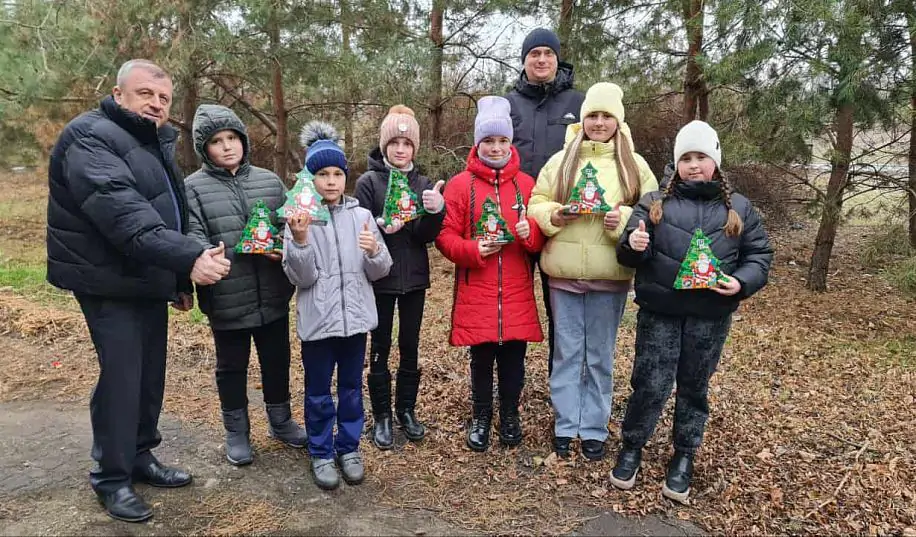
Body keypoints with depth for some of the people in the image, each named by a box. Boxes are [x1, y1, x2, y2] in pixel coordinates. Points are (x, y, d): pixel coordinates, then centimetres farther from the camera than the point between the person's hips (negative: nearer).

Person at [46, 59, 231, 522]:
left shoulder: (155, 143, 14)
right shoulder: (91, 137, -15)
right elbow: (123, 213, -31)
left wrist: (181, 280, 17)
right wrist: (189, 258, -41)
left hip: (150, 281, 8)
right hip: (109, 283, -8)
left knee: (150, 372, 13)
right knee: (121, 376, -6)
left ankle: (140, 456, 29)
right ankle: (111, 477, 12)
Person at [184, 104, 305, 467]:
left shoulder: (270, 181, 6)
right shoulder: (193, 187, -5)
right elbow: (193, 240, -14)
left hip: (273, 296, 3)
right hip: (227, 300, -3)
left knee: (277, 360, 18)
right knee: (232, 367, 14)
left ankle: (280, 421, 39)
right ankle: (236, 432, 33)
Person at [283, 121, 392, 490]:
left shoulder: (361, 216, 1)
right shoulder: (299, 219, -5)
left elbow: (380, 272, 1)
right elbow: (300, 277, -11)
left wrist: (374, 251, -20)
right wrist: (299, 241, -27)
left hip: (355, 317, 2)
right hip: (318, 320, -2)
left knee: (352, 388, 16)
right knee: (318, 393, 12)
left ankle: (349, 447, 33)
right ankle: (321, 453, 29)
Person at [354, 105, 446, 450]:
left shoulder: (423, 185, 3)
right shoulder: (368, 182, -5)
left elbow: (427, 236, -5)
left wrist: (436, 210, -25)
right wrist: (382, 227, -31)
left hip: (414, 279, 3)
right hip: (380, 279, -3)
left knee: (410, 347, 12)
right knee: (380, 348, 7)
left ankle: (407, 409, 28)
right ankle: (381, 416, 21)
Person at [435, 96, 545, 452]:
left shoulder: (527, 184, 6)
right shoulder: (460, 185, -1)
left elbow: (541, 236, 8)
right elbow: (445, 236, -3)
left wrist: (530, 232, -14)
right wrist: (474, 250, -19)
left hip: (517, 293, 2)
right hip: (476, 293, -1)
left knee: (513, 358, 9)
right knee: (481, 359, 9)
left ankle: (510, 414, 31)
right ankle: (481, 417, 29)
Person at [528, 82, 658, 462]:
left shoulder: (634, 165, 4)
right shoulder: (561, 160, 6)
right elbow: (536, 205, 6)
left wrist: (624, 219, -16)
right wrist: (554, 215, -15)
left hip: (610, 275, 0)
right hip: (564, 272, 1)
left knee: (600, 355, 10)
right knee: (567, 352, 9)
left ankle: (594, 429, 24)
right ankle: (566, 425, 23)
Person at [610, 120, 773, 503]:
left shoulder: (739, 209, 8)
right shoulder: (655, 202, 5)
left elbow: (760, 255, 10)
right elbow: (628, 255, 1)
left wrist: (741, 282, -10)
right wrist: (634, 245, -23)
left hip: (710, 318, 1)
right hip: (658, 312, -1)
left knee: (694, 387, 12)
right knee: (650, 385, 0)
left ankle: (684, 457, 29)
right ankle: (631, 447, 23)